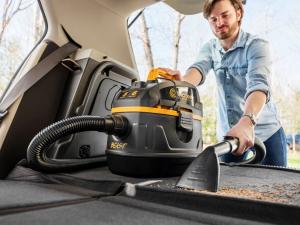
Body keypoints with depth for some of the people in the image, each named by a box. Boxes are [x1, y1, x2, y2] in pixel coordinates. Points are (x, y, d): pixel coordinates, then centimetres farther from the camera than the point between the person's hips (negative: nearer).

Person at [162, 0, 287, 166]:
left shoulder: (256, 45, -12)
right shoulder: (209, 48, 2)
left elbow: (258, 85, -29)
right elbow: (199, 68, -18)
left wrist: (247, 121, -47)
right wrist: (182, 81, -43)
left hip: (266, 131, -3)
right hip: (228, 133, 3)